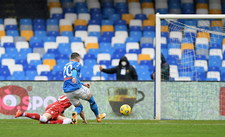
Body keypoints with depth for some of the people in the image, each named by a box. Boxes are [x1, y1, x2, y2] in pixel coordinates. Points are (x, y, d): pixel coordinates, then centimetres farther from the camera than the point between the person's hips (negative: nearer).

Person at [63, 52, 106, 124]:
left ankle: (75, 113, -17)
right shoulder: (77, 64, 2)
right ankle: (98, 117, 30)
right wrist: (74, 77, -42)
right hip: (77, 88, -6)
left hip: (67, 91, 6)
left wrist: (83, 84, 39)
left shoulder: (65, 66, 24)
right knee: (91, 100, 19)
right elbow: (74, 70, -22)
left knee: (79, 106, 17)